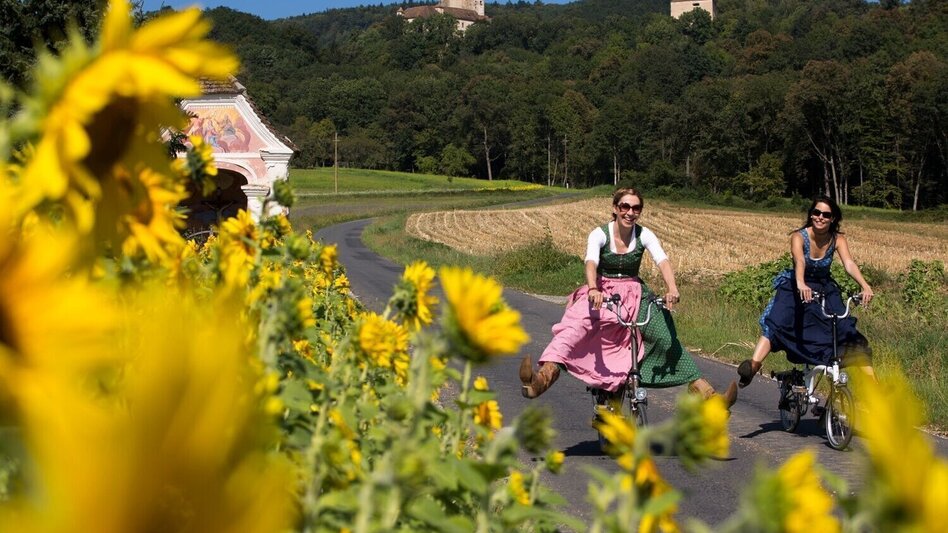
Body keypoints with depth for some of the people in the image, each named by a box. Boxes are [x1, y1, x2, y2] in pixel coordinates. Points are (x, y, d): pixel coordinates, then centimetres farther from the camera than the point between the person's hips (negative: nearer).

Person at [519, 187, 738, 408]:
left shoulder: (644, 235, -3)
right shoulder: (599, 234, -9)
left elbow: (662, 261, -19)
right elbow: (591, 263, -26)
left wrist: (672, 288, -40)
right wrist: (593, 289, -48)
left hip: (635, 294, 2)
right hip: (602, 294, -2)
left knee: (666, 336, -20)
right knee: (576, 325, -33)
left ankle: (705, 393, -17)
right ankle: (544, 377, -52)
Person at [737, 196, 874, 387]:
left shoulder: (838, 240, -11)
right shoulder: (799, 236, -20)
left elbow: (849, 264, -27)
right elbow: (799, 261, -39)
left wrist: (865, 286, -46)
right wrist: (801, 284, -60)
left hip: (825, 289, 2)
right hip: (795, 288, -2)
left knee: (846, 328, -12)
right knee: (777, 323, -26)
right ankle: (753, 366, -38)